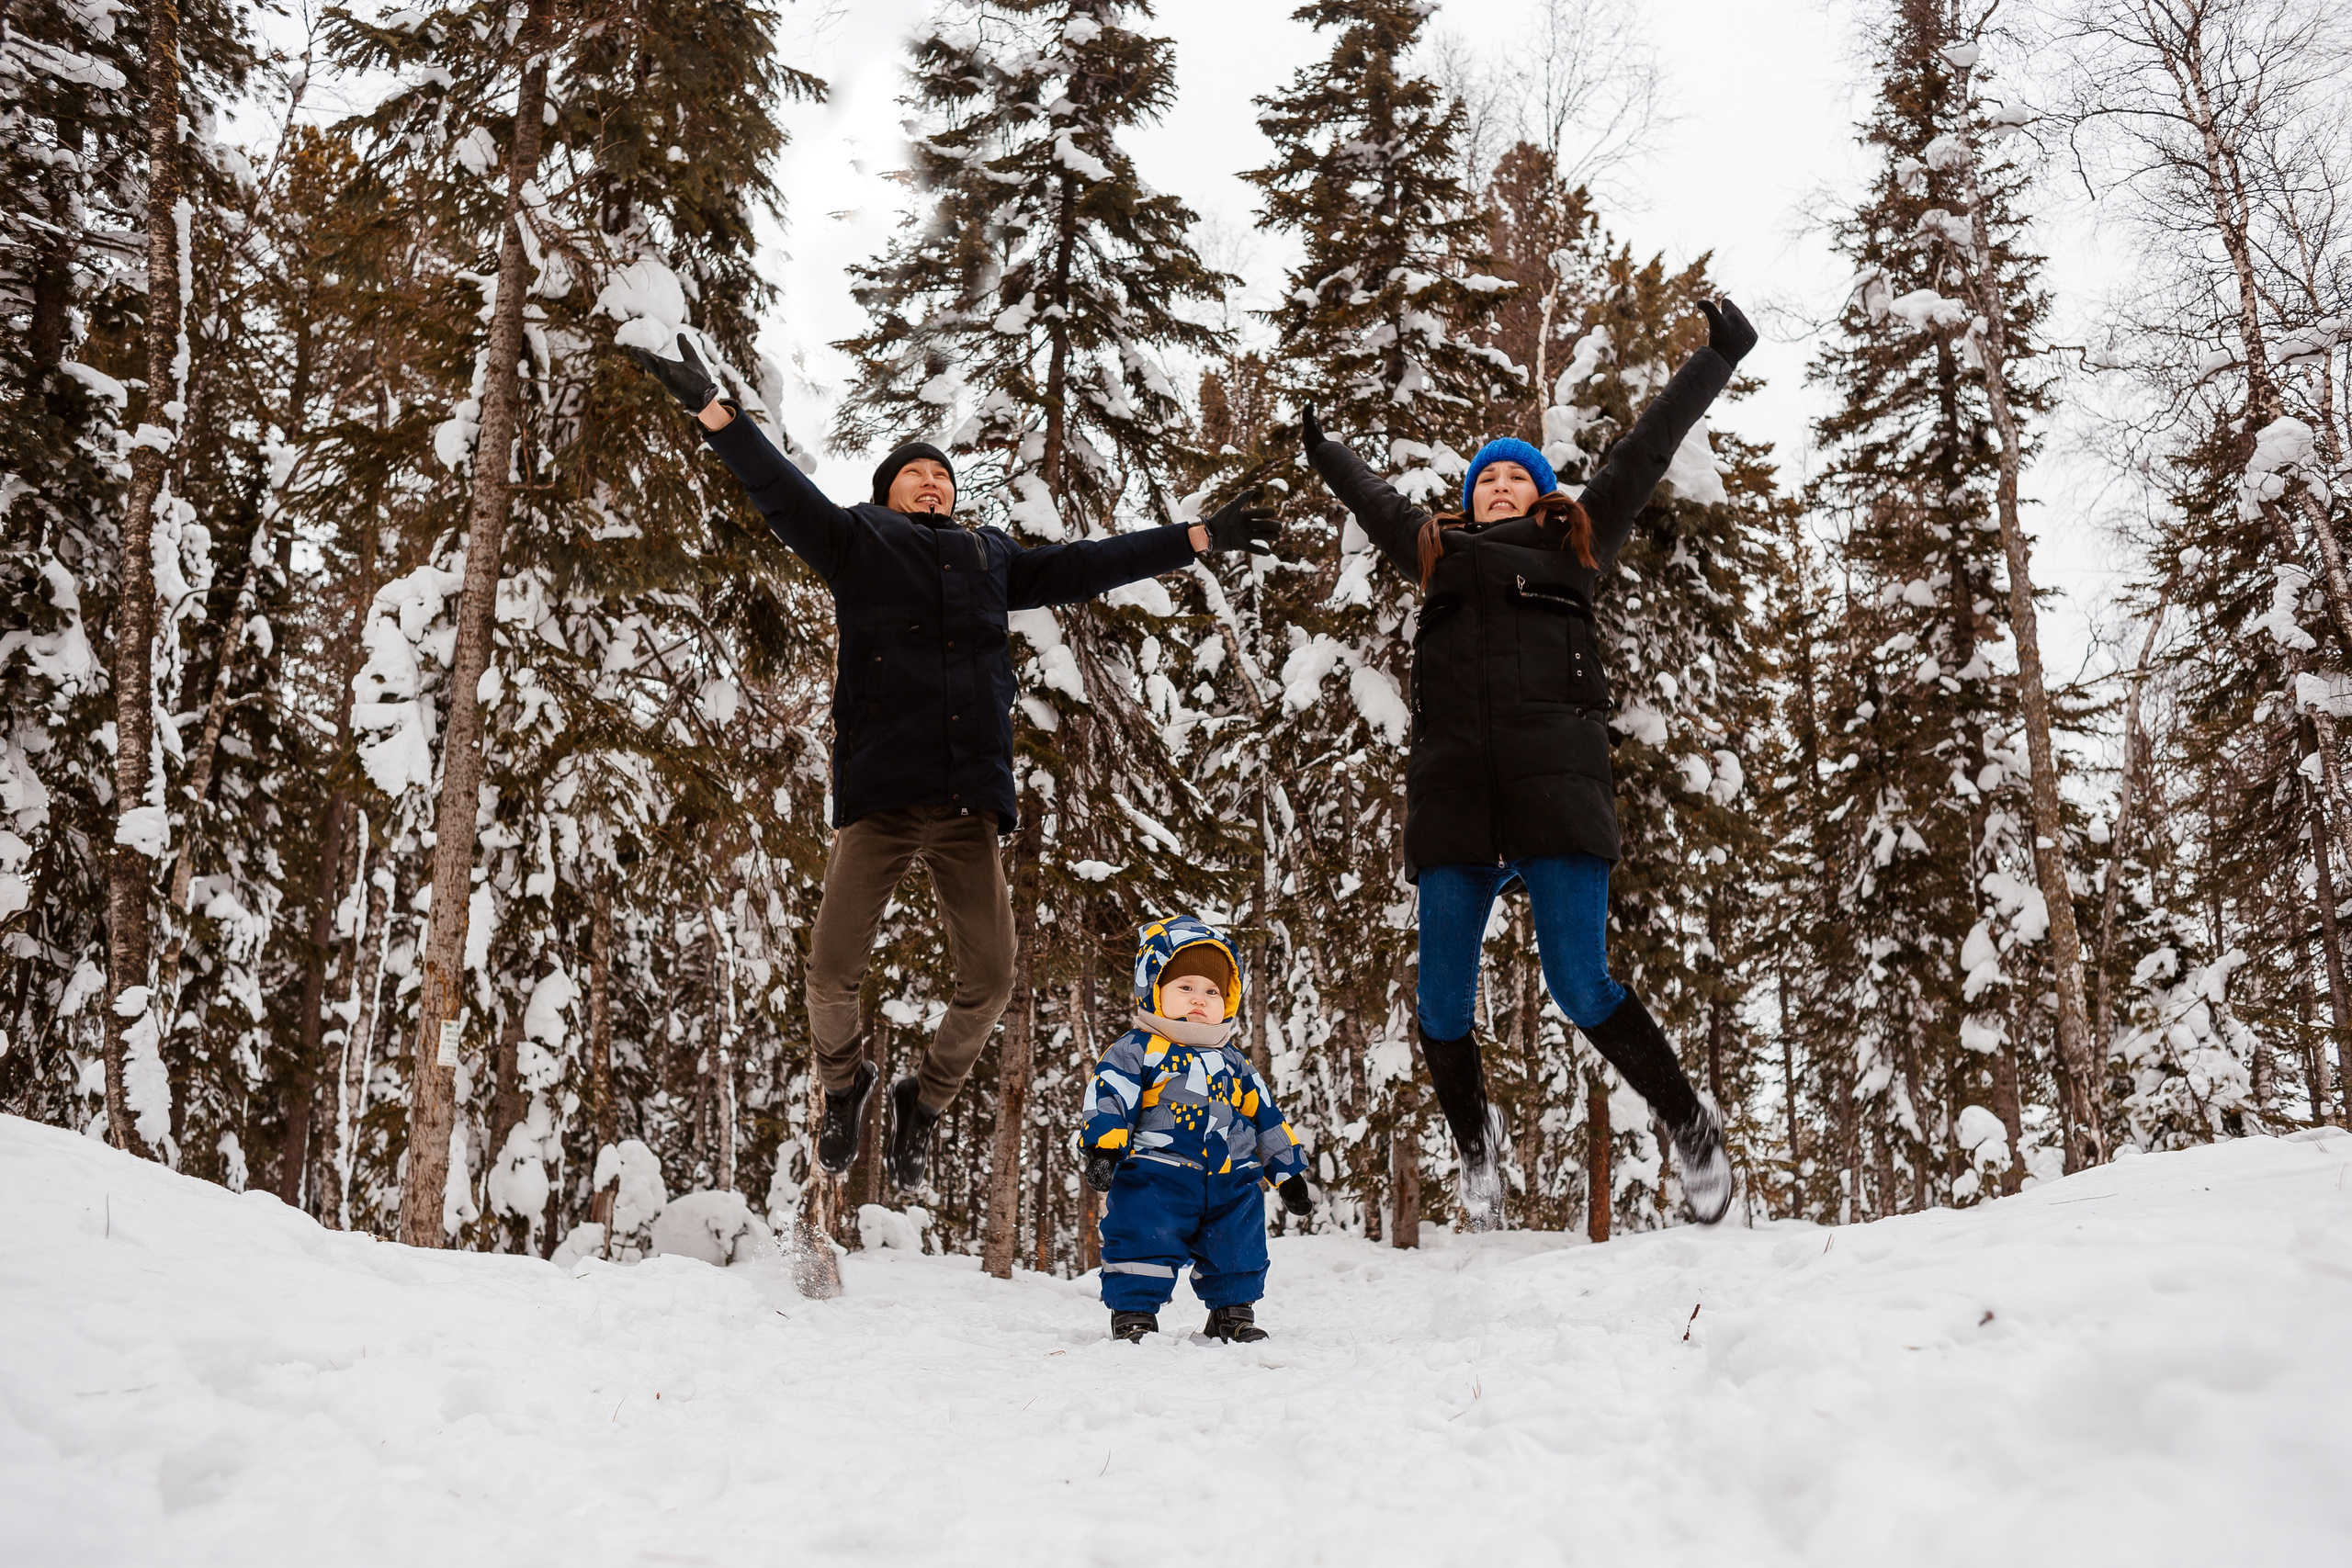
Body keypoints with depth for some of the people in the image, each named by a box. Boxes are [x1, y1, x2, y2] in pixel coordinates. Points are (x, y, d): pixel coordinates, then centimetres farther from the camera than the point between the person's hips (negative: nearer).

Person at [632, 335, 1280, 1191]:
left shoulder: (992, 558, 23)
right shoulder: (857, 541, 13)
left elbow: (1088, 565, 25)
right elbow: (779, 488, 2)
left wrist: (1202, 537, 24)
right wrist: (713, 410, -12)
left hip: (970, 803, 3)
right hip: (880, 795, -3)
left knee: (989, 981, 0)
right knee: (833, 973, -7)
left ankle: (924, 1102, 27)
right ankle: (843, 1086, 26)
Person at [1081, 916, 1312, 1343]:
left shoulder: (1232, 1061, 17)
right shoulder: (1135, 1051, 1)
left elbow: (1266, 1117, 21)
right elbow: (1107, 1101, -10)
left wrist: (1289, 1171, 19)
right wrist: (1102, 1149, -25)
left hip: (1230, 1180, 5)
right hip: (1156, 1178, -5)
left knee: (1238, 1251, 10)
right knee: (1144, 1241, -13)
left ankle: (1233, 1312, 28)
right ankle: (1133, 1312, 2)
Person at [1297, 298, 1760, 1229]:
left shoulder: (1574, 545, 22)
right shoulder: (1438, 555, 28)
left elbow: (1646, 450, 29)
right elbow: (1375, 500, 46)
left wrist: (1716, 360, 36)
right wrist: (1321, 452, 60)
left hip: (1553, 784, -2)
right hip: (1451, 795, 3)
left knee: (1581, 987, -11)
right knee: (1442, 1003, -1)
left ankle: (1691, 1126, 9)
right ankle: (1474, 1144, 24)